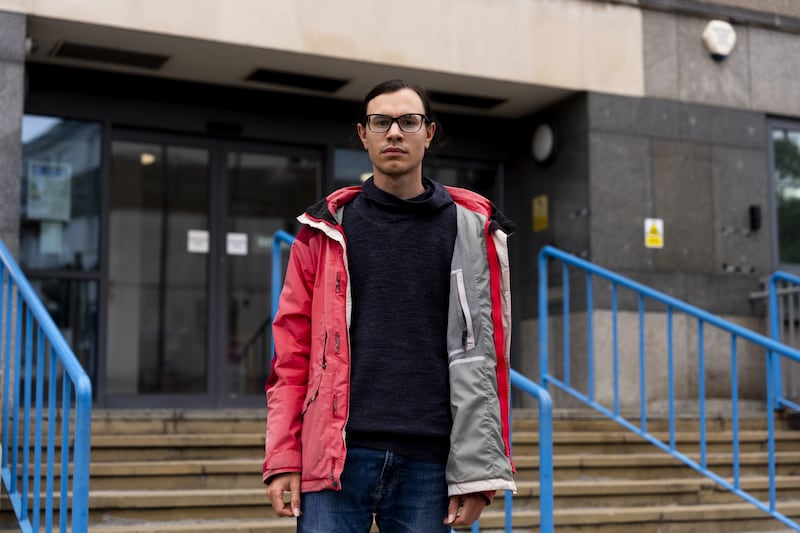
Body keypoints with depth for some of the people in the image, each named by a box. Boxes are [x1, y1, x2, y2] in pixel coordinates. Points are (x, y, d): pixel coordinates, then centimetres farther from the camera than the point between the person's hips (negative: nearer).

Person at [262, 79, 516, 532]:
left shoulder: (469, 227, 7)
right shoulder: (328, 228, 10)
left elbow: (481, 352, 2)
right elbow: (292, 351, 8)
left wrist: (478, 469, -4)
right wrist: (282, 460, -1)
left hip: (428, 461, 0)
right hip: (338, 456, 0)